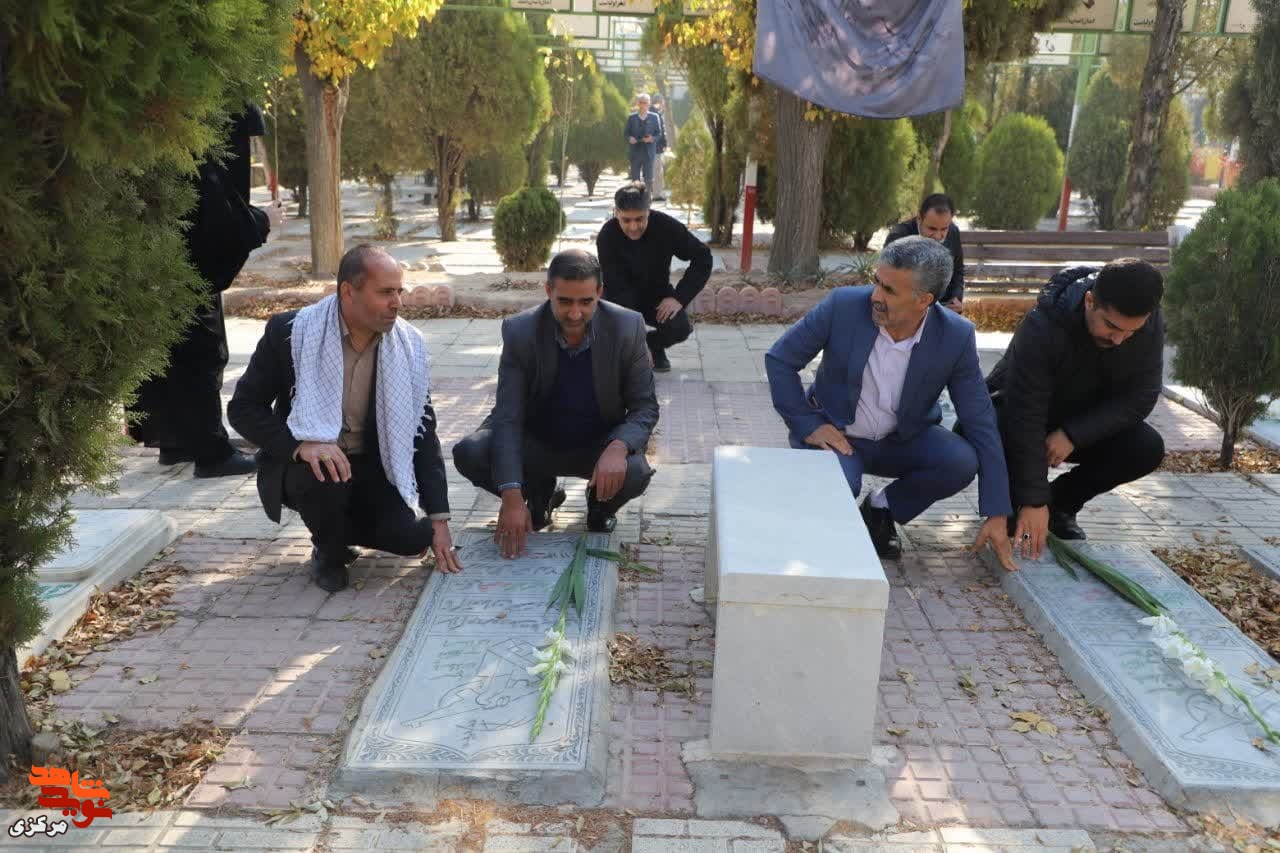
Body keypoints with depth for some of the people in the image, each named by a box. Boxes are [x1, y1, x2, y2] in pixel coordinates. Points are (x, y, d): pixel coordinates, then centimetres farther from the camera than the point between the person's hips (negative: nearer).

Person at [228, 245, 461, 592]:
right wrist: (300, 444, -31)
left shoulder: (408, 345, -9)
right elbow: (242, 407, -11)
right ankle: (329, 552, -2)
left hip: (369, 466, 3)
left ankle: (342, 527, 14)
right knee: (324, 477, -37)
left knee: (408, 538, -22)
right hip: (303, 462, -2)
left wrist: (438, 519, -10)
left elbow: (422, 433, -5)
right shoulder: (290, 331, -17)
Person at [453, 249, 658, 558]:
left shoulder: (627, 327, -19)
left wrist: (618, 447, -36)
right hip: (536, 442, 1)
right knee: (468, 454, -24)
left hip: (600, 444, -1)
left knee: (635, 472, -33)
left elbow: (645, 407, -13)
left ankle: (601, 503, 7)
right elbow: (508, 417, -23)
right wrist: (513, 498, -34)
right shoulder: (519, 331, -20)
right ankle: (539, 490, 9)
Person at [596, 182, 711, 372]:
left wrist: (680, 297, -22)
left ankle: (654, 345, 9)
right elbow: (617, 288, -28)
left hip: (657, 297, 1)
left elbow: (702, 257, -10)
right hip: (621, 298, -1)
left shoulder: (667, 227, -21)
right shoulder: (606, 237, -25)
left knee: (681, 326, -27)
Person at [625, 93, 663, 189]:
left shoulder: (654, 117, 6)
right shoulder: (632, 117, 8)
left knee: (648, 179, -2)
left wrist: (653, 138, -16)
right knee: (635, 178, 4)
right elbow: (626, 133, 8)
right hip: (635, 151, 1)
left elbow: (659, 133, 5)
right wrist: (629, 138, -15)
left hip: (648, 151, -1)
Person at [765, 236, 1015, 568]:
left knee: (962, 461, -24)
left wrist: (997, 515, -11)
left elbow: (980, 422, -11)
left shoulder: (955, 337, -17)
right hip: (836, 434, -2)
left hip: (902, 440, 3)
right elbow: (779, 358, -9)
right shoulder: (844, 306, -21)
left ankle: (881, 509, 3)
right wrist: (807, 425, -16)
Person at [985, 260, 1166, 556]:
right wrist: (1033, 501, -35)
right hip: (1016, 413, -4)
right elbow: (1025, 417, -34)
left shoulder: (1149, 324, -21)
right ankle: (1010, 503, -4)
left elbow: (1140, 398, -15)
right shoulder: (1042, 326, -35)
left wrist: (1074, 434, -30)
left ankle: (1061, 503, 1)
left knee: (1147, 448, -23)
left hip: (1082, 422, 4)